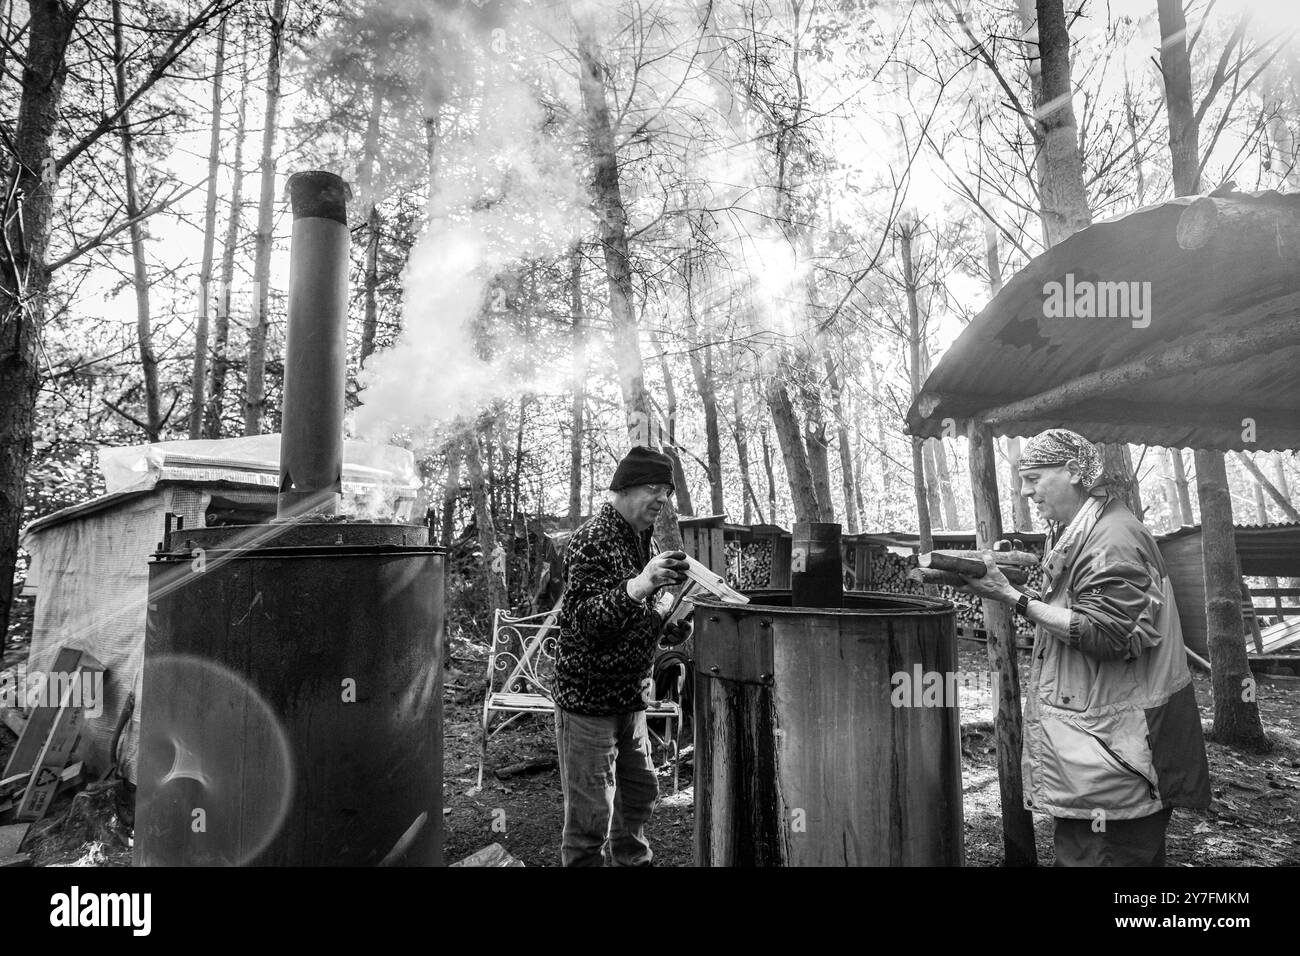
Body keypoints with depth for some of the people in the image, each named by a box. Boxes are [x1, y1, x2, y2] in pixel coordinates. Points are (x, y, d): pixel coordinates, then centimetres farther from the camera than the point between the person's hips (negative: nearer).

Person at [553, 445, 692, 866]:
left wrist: (675, 620, 0)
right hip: (588, 699, -8)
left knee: (640, 793, 21)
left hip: (630, 696, 9)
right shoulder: (593, 540, -18)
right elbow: (584, 621, -26)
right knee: (590, 814, 0)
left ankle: (633, 860, 42)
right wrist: (639, 586, -38)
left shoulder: (643, 539, 10)